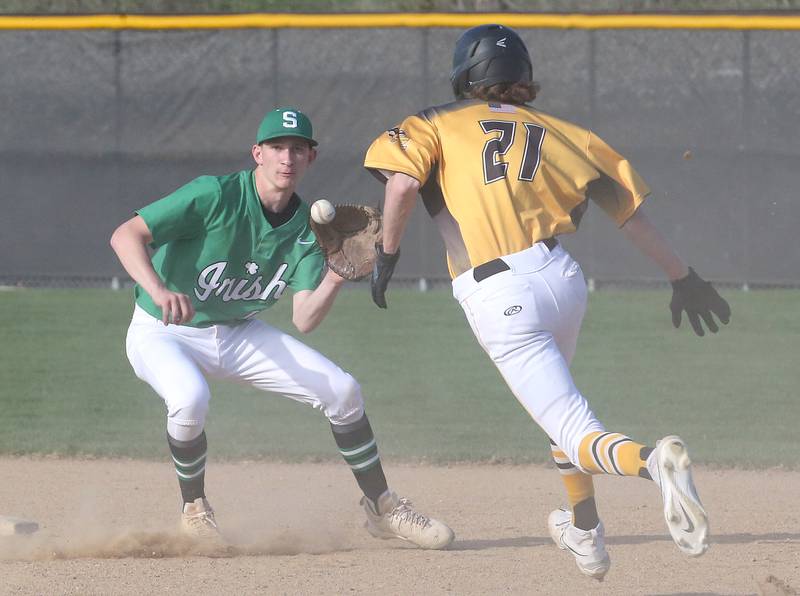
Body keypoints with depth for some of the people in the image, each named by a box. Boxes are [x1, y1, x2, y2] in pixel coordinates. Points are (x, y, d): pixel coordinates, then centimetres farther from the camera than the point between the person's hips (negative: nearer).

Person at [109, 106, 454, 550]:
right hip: (163, 333, -6)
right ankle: (195, 511, -11)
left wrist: (334, 279, -29)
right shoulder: (215, 196, -24)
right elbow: (126, 235, -29)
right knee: (190, 398, -38)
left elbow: (303, 320, -11)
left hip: (237, 334, 6)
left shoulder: (306, 229, -6)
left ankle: (383, 509, 14)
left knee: (342, 390, -4)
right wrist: (159, 291, -46)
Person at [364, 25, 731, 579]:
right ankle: (586, 530, 39)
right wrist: (683, 277, 18)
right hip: (562, 276, 5)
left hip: (498, 299, -5)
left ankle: (651, 461, -40)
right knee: (557, 392, 34)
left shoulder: (439, 124, 10)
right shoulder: (554, 130, 18)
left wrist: (387, 255, 2)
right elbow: (628, 208, 14)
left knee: (577, 433, -8)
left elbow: (403, 182, -10)